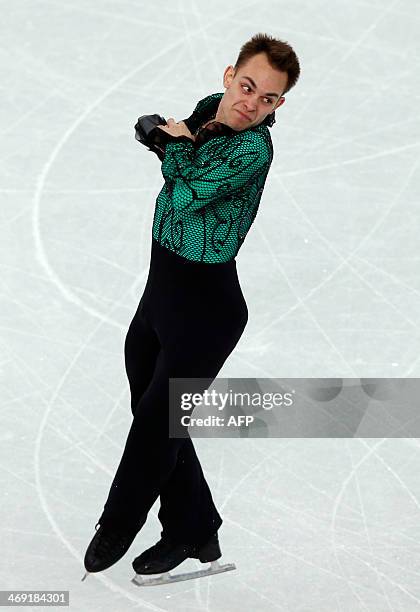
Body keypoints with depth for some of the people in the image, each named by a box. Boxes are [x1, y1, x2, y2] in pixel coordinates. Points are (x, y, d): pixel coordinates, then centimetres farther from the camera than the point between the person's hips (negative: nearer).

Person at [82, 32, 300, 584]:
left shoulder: (253, 149, -22)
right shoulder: (208, 107, 2)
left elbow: (183, 198, -27)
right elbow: (149, 127, 17)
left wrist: (179, 144, -10)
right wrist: (163, 131, -5)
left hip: (205, 304, -8)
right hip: (161, 290, 8)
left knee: (153, 426, 4)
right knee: (155, 415, 16)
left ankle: (117, 528, 26)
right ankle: (195, 532, 30)